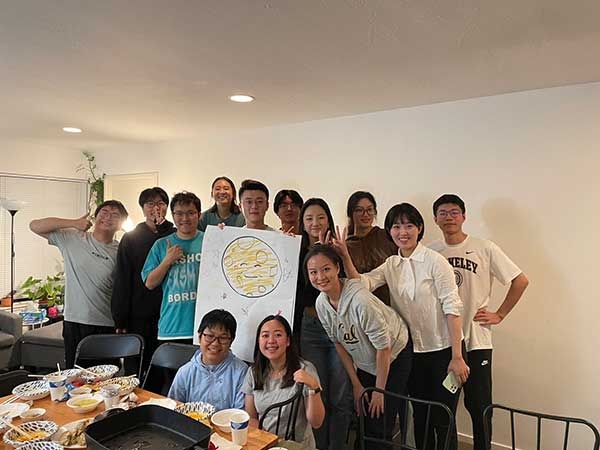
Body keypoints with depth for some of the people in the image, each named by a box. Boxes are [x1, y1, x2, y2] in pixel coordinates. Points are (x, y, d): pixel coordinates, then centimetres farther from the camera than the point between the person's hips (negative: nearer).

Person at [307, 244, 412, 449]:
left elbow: (384, 347, -25)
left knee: (380, 425, -4)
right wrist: (356, 384, 1)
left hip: (395, 357, -5)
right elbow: (339, 343, -1)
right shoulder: (321, 303, -13)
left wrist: (379, 391, -15)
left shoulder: (360, 300, -34)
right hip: (365, 364, 6)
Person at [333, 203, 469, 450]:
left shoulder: (434, 261, -11)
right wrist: (345, 257, -28)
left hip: (443, 350, -4)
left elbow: (452, 307, -14)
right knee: (420, 417, 19)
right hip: (412, 352, 5)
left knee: (442, 421, 6)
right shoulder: (390, 265, 3)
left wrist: (457, 357, -17)